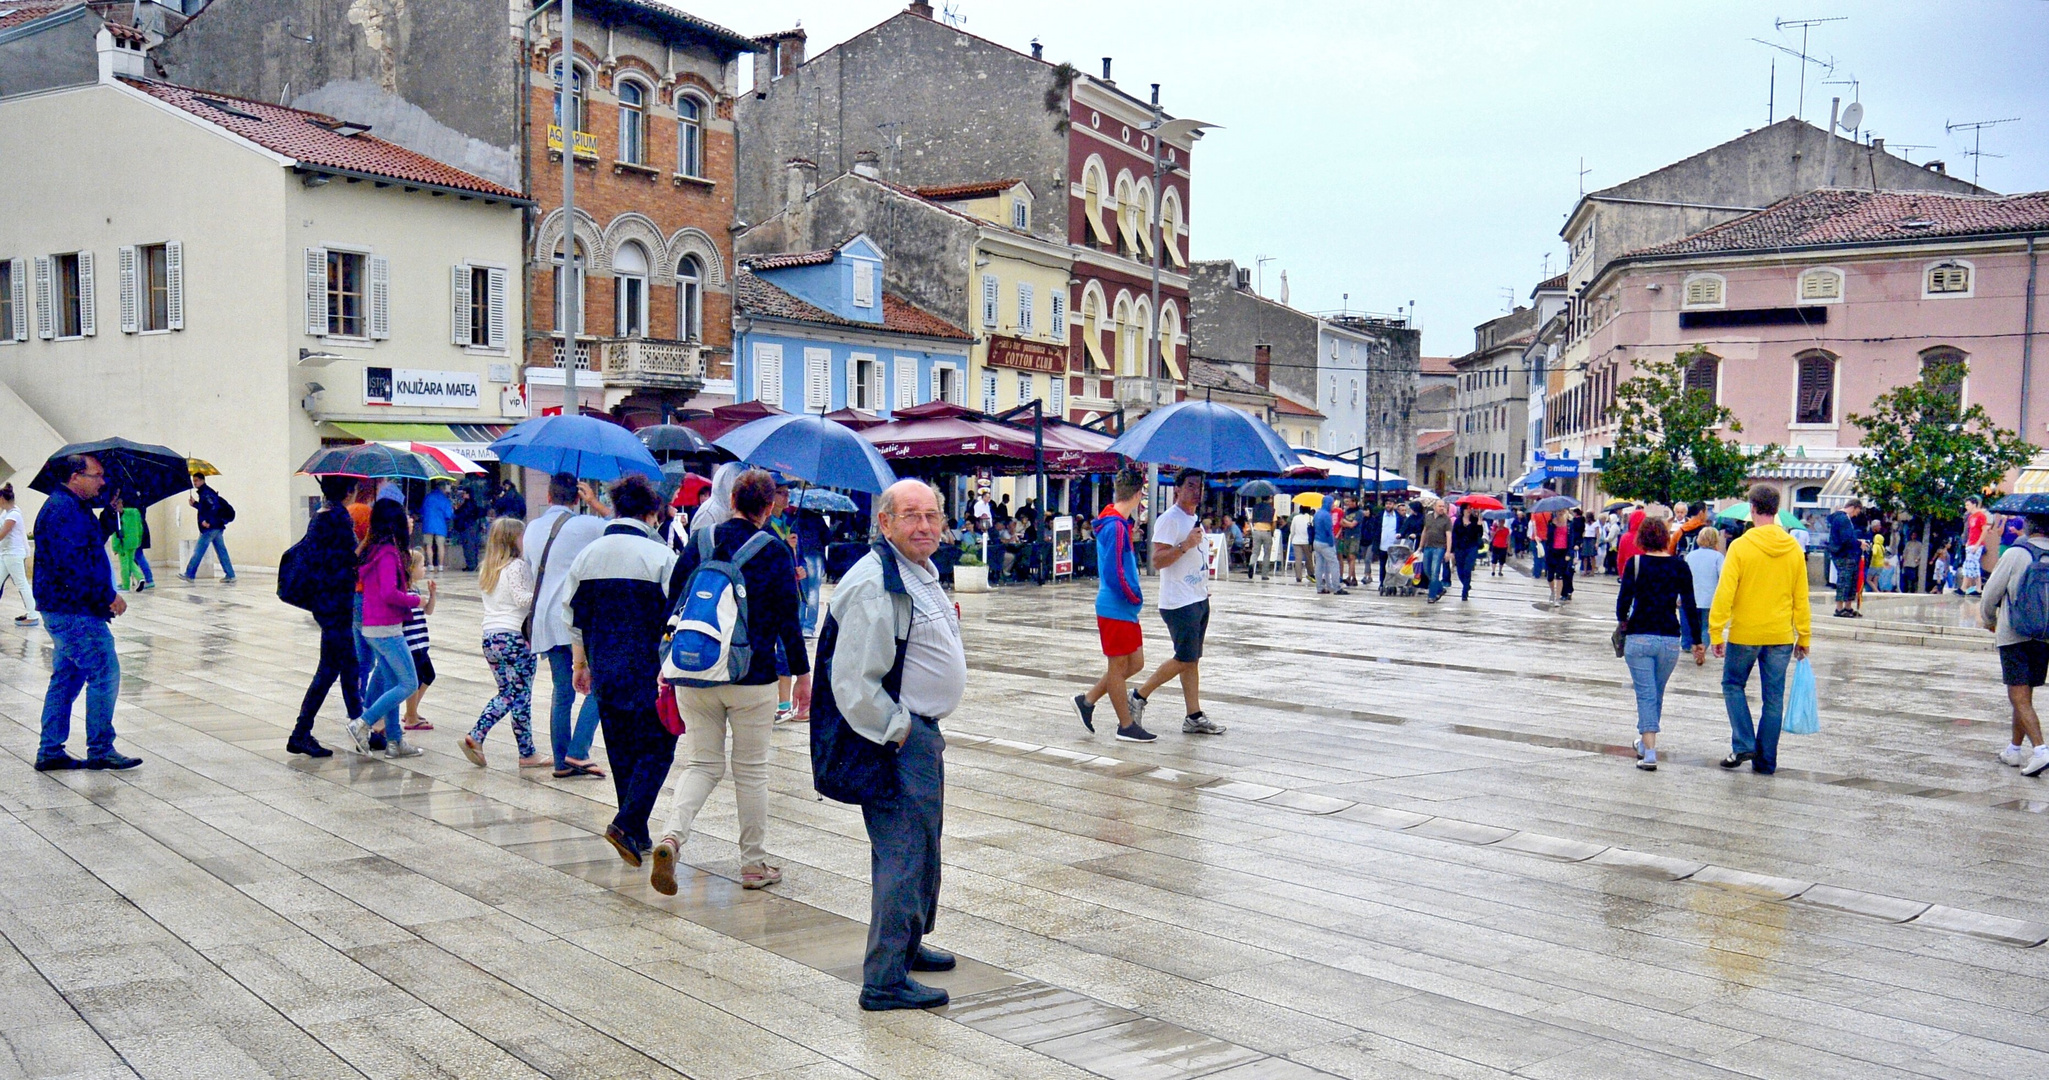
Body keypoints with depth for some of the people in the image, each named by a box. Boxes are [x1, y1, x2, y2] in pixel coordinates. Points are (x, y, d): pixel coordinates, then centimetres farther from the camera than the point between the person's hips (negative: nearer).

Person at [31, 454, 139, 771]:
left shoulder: (72, 507, 16)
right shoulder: (63, 510, -17)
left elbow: (92, 547, 23)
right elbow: (72, 564, -24)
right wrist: (109, 595, -20)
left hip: (64, 611, 11)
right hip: (74, 612, -11)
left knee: (66, 678, 14)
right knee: (105, 675, -6)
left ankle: (50, 752, 19)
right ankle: (100, 751, 1)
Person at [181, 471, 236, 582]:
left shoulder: (206, 493, -11)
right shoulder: (203, 493, 20)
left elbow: (214, 507, -23)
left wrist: (208, 521, -25)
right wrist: (195, 503, 18)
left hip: (210, 528, -10)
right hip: (217, 528, 10)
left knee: (198, 551, -2)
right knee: (221, 552, 6)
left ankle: (189, 574, 3)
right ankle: (230, 576, 3)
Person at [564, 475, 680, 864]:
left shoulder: (587, 556, 7)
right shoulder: (660, 556, -9)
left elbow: (573, 616, 13)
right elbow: (675, 618, -10)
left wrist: (580, 663, 22)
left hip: (605, 670, 5)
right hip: (650, 671, -5)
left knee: (621, 751, 14)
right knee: (656, 748, 4)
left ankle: (637, 834, 19)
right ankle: (627, 823, -13)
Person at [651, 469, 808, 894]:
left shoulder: (701, 542, 3)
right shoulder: (775, 552, -7)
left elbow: (673, 601, 8)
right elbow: (788, 619, -6)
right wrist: (802, 671, 4)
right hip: (752, 678, -3)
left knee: (704, 763, 13)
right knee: (751, 770, 9)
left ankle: (671, 836, -11)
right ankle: (754, 864, 18)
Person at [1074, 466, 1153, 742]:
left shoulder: (1120, 523, 11)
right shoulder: (1115, 527, -20)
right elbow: (1114, 574, -23)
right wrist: (1136, 597, -11)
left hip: (1126, 608, 10)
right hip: (1115, 609, -10)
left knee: (1135, 663, 15)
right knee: (1119, 666, 3)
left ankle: (1088, 700, 23)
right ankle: (1127, 726, 13)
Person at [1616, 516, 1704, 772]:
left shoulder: (1635, 564, -5)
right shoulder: (1680, 566, 1)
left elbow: (1624, 600, -9)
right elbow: (1690, 605, 1)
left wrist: (1622, 621, 11)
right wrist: (1697, 641, 7)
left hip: (1639, 638, -2)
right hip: (1670, 639, 3)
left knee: (1646, 695, -1)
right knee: (1657, 693, 19)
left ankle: (1649, 752, -11)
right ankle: (1645, 742, 35)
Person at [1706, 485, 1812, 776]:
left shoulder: (1741, 546, -10)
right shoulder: (1793, 549, 2)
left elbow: (1725, 592, -13)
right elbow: (1801, 598, 6)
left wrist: (1716, 632, -8)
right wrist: (1803, 637, 13)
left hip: (1744, 634, -3)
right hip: (1781, 635, 3)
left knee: (1733, 685, 16)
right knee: (1774, 698, 9)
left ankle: (1743, 744, 2)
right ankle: (1766, 760, 14)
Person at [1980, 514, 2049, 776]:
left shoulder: (2016, 553, -9)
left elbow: (1991, 594, -3)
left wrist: (1989, 620, 15)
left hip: (2014, 634, -5)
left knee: (2020, 697, -7)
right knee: (2025, 695, 17)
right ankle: (2015, 749, 27)